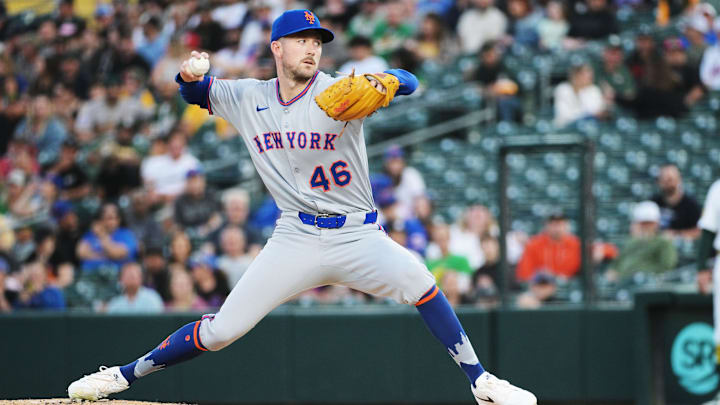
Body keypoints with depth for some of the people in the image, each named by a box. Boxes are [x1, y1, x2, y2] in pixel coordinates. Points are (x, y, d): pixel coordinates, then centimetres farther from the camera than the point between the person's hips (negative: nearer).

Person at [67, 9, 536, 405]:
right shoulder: (247, 98, 5)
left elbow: (409, 82, -19)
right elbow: (197, 94, 21)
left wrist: (380, 82, -43)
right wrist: (190, 75, -4)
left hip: (357, 236, -2)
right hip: (296, 240, 2)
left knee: (416, 279, -30)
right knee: (221, 330, -6)